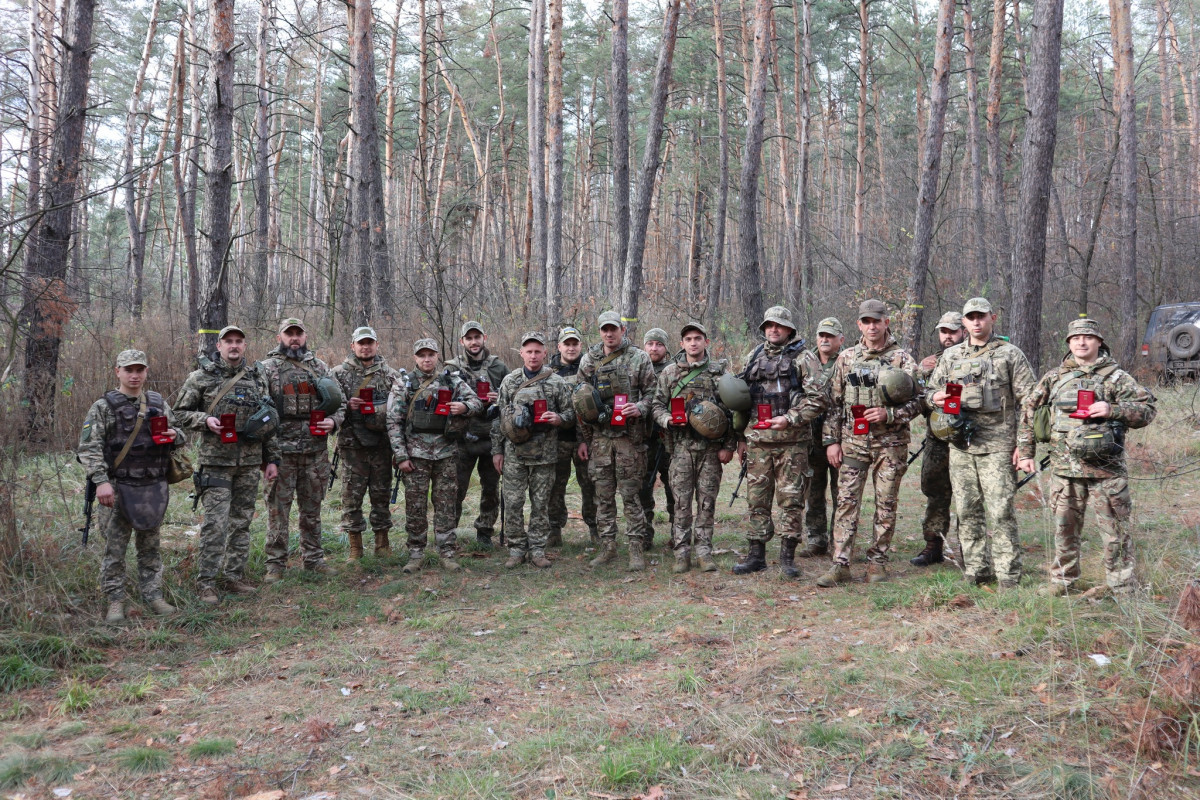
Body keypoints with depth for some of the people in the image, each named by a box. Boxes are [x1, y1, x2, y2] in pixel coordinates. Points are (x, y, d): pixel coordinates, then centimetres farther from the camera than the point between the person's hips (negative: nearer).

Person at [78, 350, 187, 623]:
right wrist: (101, 481, -16)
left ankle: (153, 595, 20)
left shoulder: (159, 403, 10)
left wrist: (174, 435, -5)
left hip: (154, 487, 3)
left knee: (150, 546, 11)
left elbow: (181, 434, 20)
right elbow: (88, 448, -6)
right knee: (114, 548, 1)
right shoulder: (103, 407, -2)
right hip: (119, 487, -3)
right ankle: (115, 602, 11)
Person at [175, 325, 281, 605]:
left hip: (251, 461, 4)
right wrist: (205, 420, -16)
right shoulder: (201, 377, 0)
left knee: (242, 521, 9)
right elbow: (181, 412, 3)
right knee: (215, 523, -6)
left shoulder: (258, 376, 10)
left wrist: (273, 459, 10)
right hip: (216, 460, -4)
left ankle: (235, 576, 19)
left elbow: (270, 420, 12)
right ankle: (206, 582, 2)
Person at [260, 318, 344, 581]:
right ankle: (276, 563, 10)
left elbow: (340, 402, 17)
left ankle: (313, 558, 23)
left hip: (316, 451, 3)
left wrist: (333, 422, -4)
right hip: (281, 451, -3)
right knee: (278, 508, 1)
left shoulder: (320, 367, 12)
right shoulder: (268, 368, 1)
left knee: (312, 508, 12)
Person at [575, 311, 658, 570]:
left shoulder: (639, 358, 2)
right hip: (599, 436, 3)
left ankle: (636, 548, 5)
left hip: (629, 435, -3)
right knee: (603, 495, 7)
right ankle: (608, 546, 17)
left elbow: (651, 392, 4)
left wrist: (640, 408, -18)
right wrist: (583, 439, 8)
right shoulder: (588, 361, 9)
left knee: (630, 494, -1)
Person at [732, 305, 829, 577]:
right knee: (757, 499, 6)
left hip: (792, 442, -4)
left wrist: (789, 419, -15)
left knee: (791, 499, 0)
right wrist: (741, 438, 16)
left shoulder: (803, 358, 1)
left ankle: (787, 556, 10)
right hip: (757, 441, 4)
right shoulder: (753, 358, 15)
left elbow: (819, 398, -7)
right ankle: (757, 555, 15)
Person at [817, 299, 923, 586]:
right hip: (853, 441, 1)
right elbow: (834, 402, 9)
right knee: (846, 501, -3)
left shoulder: (902, 359, 2)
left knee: (886, 504, 5)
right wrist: (831, 440, 3)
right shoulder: (846, 358, 8)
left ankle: (877, 562, 16)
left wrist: (888, 414, -16)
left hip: (890, 443, -1)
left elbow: (916, 402, 0)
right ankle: (840, 565, -1)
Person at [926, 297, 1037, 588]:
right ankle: (975, 572, 17)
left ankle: (1008, 577, -2)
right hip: (960, 446, 4)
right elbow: (930, 390, 20)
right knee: (967, 512, 8)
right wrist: (936, 397, -5)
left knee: (1000, 512, -7)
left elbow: (1030, 400, 0)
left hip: (997, 446, -4)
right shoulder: (950, 356, 15)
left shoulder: (1010, 354, 3)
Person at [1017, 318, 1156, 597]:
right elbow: (1028, 412, 14)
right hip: (1064, 468, 3)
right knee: (1065, 527, 11)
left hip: (1106, 468, -3)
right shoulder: (1054, 377, 10)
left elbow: (1149, 409, 0)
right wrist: (1025, 452, 9)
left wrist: (1113, 410, -16)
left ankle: (1120, 584, 14)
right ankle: (1063, 580, 23)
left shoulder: (1116, 377, 2)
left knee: (1114, 527, 2)